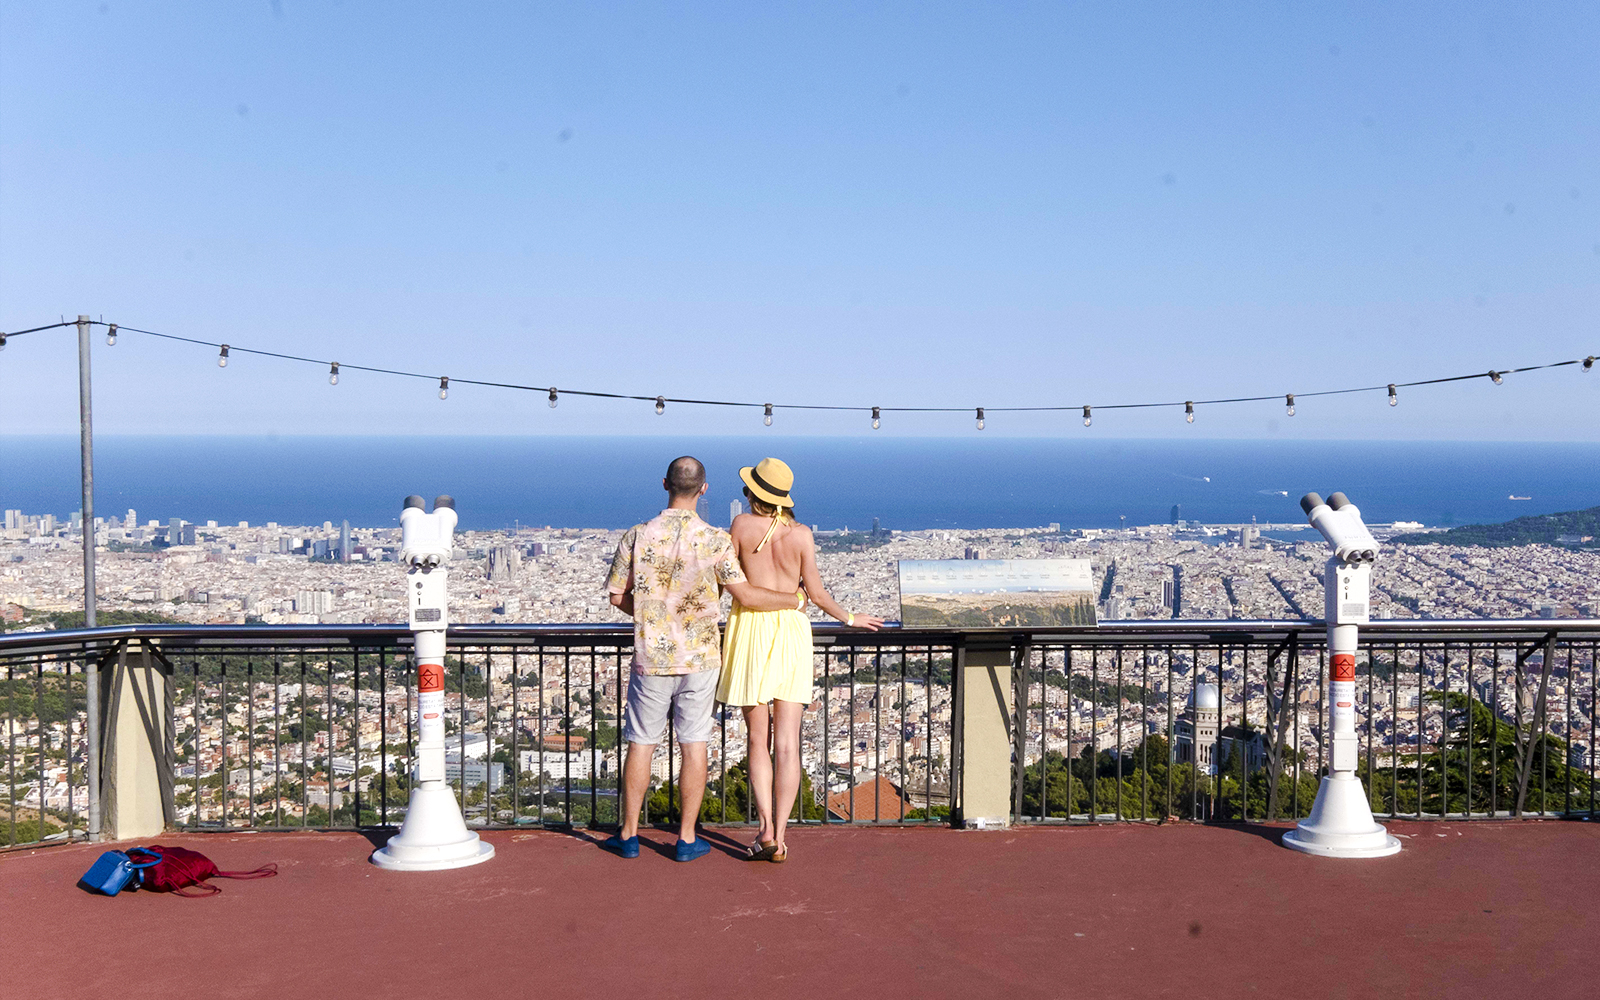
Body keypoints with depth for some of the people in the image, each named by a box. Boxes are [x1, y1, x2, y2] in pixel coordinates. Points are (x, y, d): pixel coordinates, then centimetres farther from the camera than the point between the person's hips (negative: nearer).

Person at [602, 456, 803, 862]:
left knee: (640, 743, 11)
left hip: (651, 657, 1)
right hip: (700, 659, 0)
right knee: (694, 745, 8)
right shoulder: (715, 540, -10)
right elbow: (745, 595, -9)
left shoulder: (638, 536, -6)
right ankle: (687, 838, 12)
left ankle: (629, 834, 18)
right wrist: (797, 599, 4)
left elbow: (617, 597, 0)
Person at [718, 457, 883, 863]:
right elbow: (815, 591, 2)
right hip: (791, 631, 1)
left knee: (757, 740, 8)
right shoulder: (801, 533, -1)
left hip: (750, 628, -1)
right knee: (787, 744, 2)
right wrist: (850, 618, 18)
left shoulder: (742, 524, -5)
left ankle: (766, 827, -5)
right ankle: (779, 837, -1)